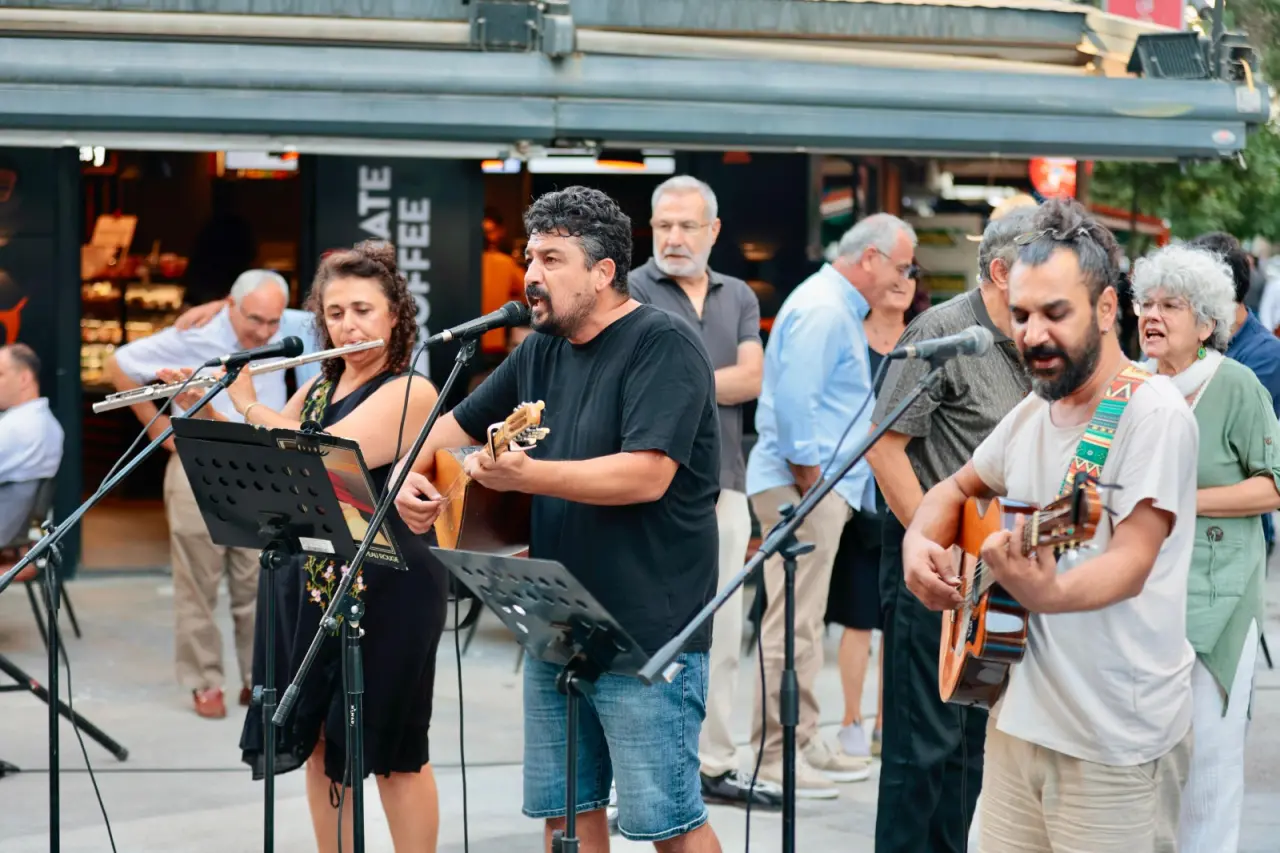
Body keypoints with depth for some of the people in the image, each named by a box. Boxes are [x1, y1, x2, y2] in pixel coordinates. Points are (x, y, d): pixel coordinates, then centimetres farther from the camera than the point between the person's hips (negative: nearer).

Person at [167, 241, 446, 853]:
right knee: (319, 743, 11)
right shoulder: (321, 385, 12)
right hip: (306, 584, 7)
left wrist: (248, 403, -11)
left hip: (383, 592, -7)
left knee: (392, 751, 0)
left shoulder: (409, 392, -11)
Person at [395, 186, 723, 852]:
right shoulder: (542, 353, 12)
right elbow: (458, 424, 24)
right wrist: (414, 475, 4)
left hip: (648, 634, -8)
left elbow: (647, 474, -25)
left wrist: (525, 476, -30)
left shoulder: (662, 346, -12)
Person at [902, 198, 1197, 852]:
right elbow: (957, 487, 25)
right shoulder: (1031, 414, 11)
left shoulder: (1153, 413, -13)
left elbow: (1132, 564, -22)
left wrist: (1048, 592, -42)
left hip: (1114, 743, -7)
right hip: (1017, 718, 7)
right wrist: (921, 540, 2)